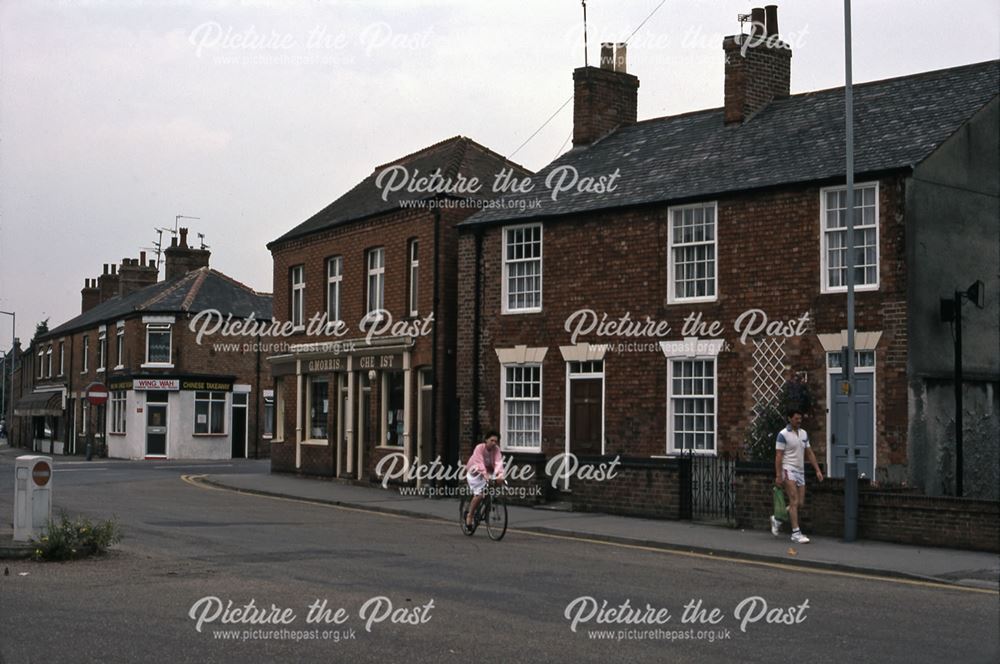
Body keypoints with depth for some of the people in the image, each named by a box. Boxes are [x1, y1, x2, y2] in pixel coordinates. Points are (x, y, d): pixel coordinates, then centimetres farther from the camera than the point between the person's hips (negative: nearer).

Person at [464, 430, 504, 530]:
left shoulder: (496, 449, -12)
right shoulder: (479, 448, -22)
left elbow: (499, 462, -26)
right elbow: (479, 462, -34)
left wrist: (500, 474, -44)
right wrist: (485, 474, -49)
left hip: (488, 472, 5)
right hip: (475, 472, -4)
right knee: (479, 494, -19)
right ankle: (469, 515, -4)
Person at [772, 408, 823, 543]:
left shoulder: (804, 433, 13)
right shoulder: (783, 434, -8)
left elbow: (809, 453, 17)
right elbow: (778, 456, -10)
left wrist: (818, 470, 8)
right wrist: (778, 476, -16)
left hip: (800, 471, 7)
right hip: (788, 470, -7)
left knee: (800, 504, 6)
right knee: (794, 502, -13)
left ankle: (777, 519, 25)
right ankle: (796, 533, -12)